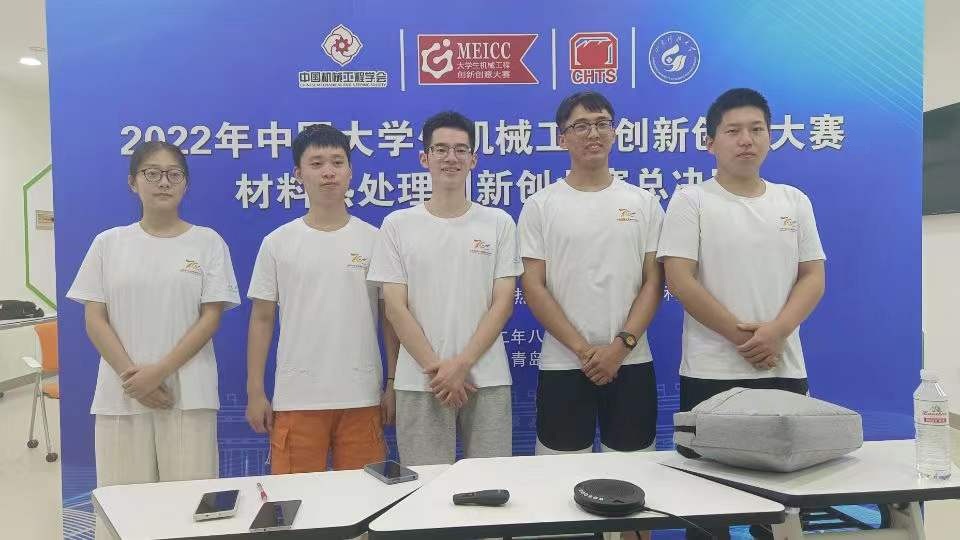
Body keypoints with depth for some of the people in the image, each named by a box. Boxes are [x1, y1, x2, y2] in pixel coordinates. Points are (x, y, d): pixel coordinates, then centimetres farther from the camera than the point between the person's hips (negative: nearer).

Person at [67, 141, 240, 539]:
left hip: (188, 393, -1)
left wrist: (160, 371, -11)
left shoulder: (208, 242, 2)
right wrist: (131, 374, -9)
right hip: (121, 394, 2)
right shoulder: (108, 243, 7)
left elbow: (211, 318, -3)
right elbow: (94, 319, 4)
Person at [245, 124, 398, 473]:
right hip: (295, 398, 0)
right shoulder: (277, 243, 2)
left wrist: (393, 384, 2)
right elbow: (261, 319, 5)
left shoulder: (374, 240, 2)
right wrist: (255, 392, 2)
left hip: (363, 397, 0)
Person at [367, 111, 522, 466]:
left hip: (487, 380, 1)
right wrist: (434, 368, -9)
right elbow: (396, 308, -1)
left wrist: (462, 364, -10)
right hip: (419, 383, 0)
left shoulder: (499, 223, 4)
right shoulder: (398, 225, 2)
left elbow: (502, 303, -1)